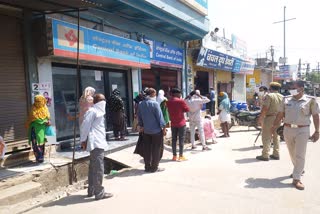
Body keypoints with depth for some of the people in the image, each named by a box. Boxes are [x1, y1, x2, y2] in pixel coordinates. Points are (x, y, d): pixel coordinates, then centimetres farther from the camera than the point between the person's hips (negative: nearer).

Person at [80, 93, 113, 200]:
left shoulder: (98, 111, 19)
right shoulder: (92, 111, -11)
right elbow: (85, 126, -16)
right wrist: (84, 139, -11)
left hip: (99, 143, 10)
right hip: (96, 144, -10)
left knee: (93, 167, 16)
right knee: (98, 168, -6)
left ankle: (91, 190, 26)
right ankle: (99, 193, 1)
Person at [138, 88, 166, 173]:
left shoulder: (141, 104, 4)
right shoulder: (155, 103, -15)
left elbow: (139, 116, 11)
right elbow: (160, 116, -14)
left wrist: (141, 126, 22)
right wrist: (164, 127, -7)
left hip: (146, 130, 6)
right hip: (156, 130, -6)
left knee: (147, 149, 12)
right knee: (156, 149, 5)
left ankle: (147, 166, 21)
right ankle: (154, 167, 12)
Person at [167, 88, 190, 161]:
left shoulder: (168, 102, 3)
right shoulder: (180, 101, -12)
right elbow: (187, 109, -7)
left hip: (173, 123, 5)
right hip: (181, 123, -5)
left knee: (174, 139, 10)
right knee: (181, 139, 2)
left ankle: (174, 156, 15)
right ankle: (181, 156, 5)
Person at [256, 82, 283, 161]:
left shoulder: (269, 96, -11)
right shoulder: (282, 97, 10)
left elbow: (265, 109, -18)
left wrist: (260, 119, -13)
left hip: (269, 118, -7)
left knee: (266, 137, -2)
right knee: (276, 136, 16)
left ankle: (265, 155, -2)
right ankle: (276, 154, 21)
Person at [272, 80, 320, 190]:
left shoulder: (310, 100, -5)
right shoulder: (286, 99, 5)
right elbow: (280, 114, 10)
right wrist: (274, 126, 11)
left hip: (302, 130, -4)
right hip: (288, 129, 4)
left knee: (300, 155, -2)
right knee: (292, 153, 16)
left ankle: (296, 179, 4)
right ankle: (299, 169, 40)